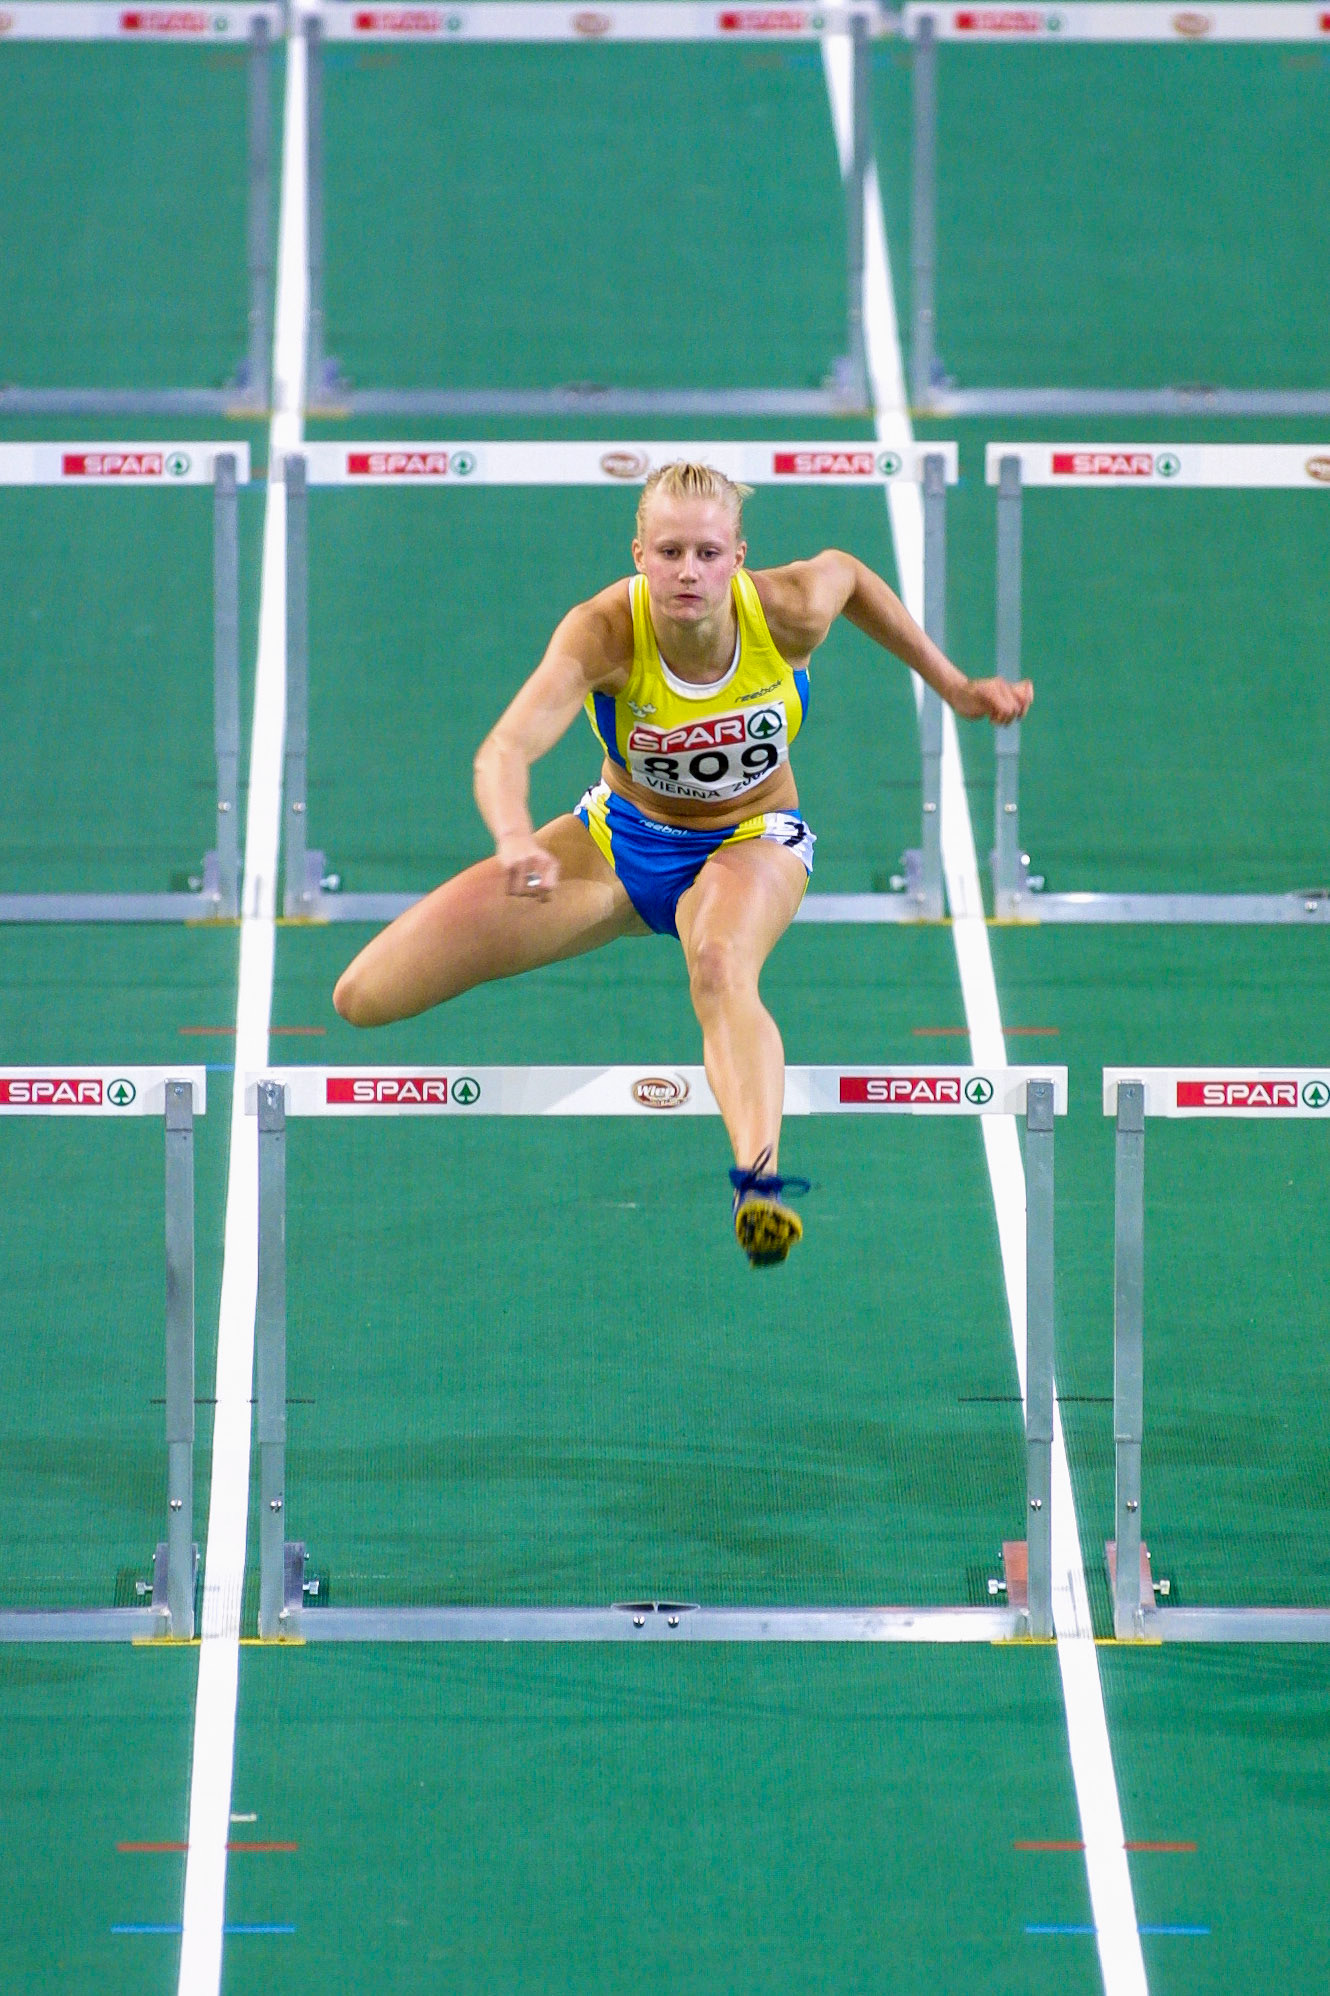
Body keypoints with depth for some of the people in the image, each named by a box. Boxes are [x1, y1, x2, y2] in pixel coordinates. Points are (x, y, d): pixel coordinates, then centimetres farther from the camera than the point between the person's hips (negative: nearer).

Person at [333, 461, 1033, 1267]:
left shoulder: (792, 612, -25)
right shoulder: (603, 631, -30)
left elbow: (848, 573, 1)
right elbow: (504, 751, -43)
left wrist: (952, 686, 7)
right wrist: (516, 841, -65)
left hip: (751, 841, -1)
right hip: (622, 837, 2)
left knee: (722, 969, -42)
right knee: (367, 996, -7)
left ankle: (760, 1179, -63)